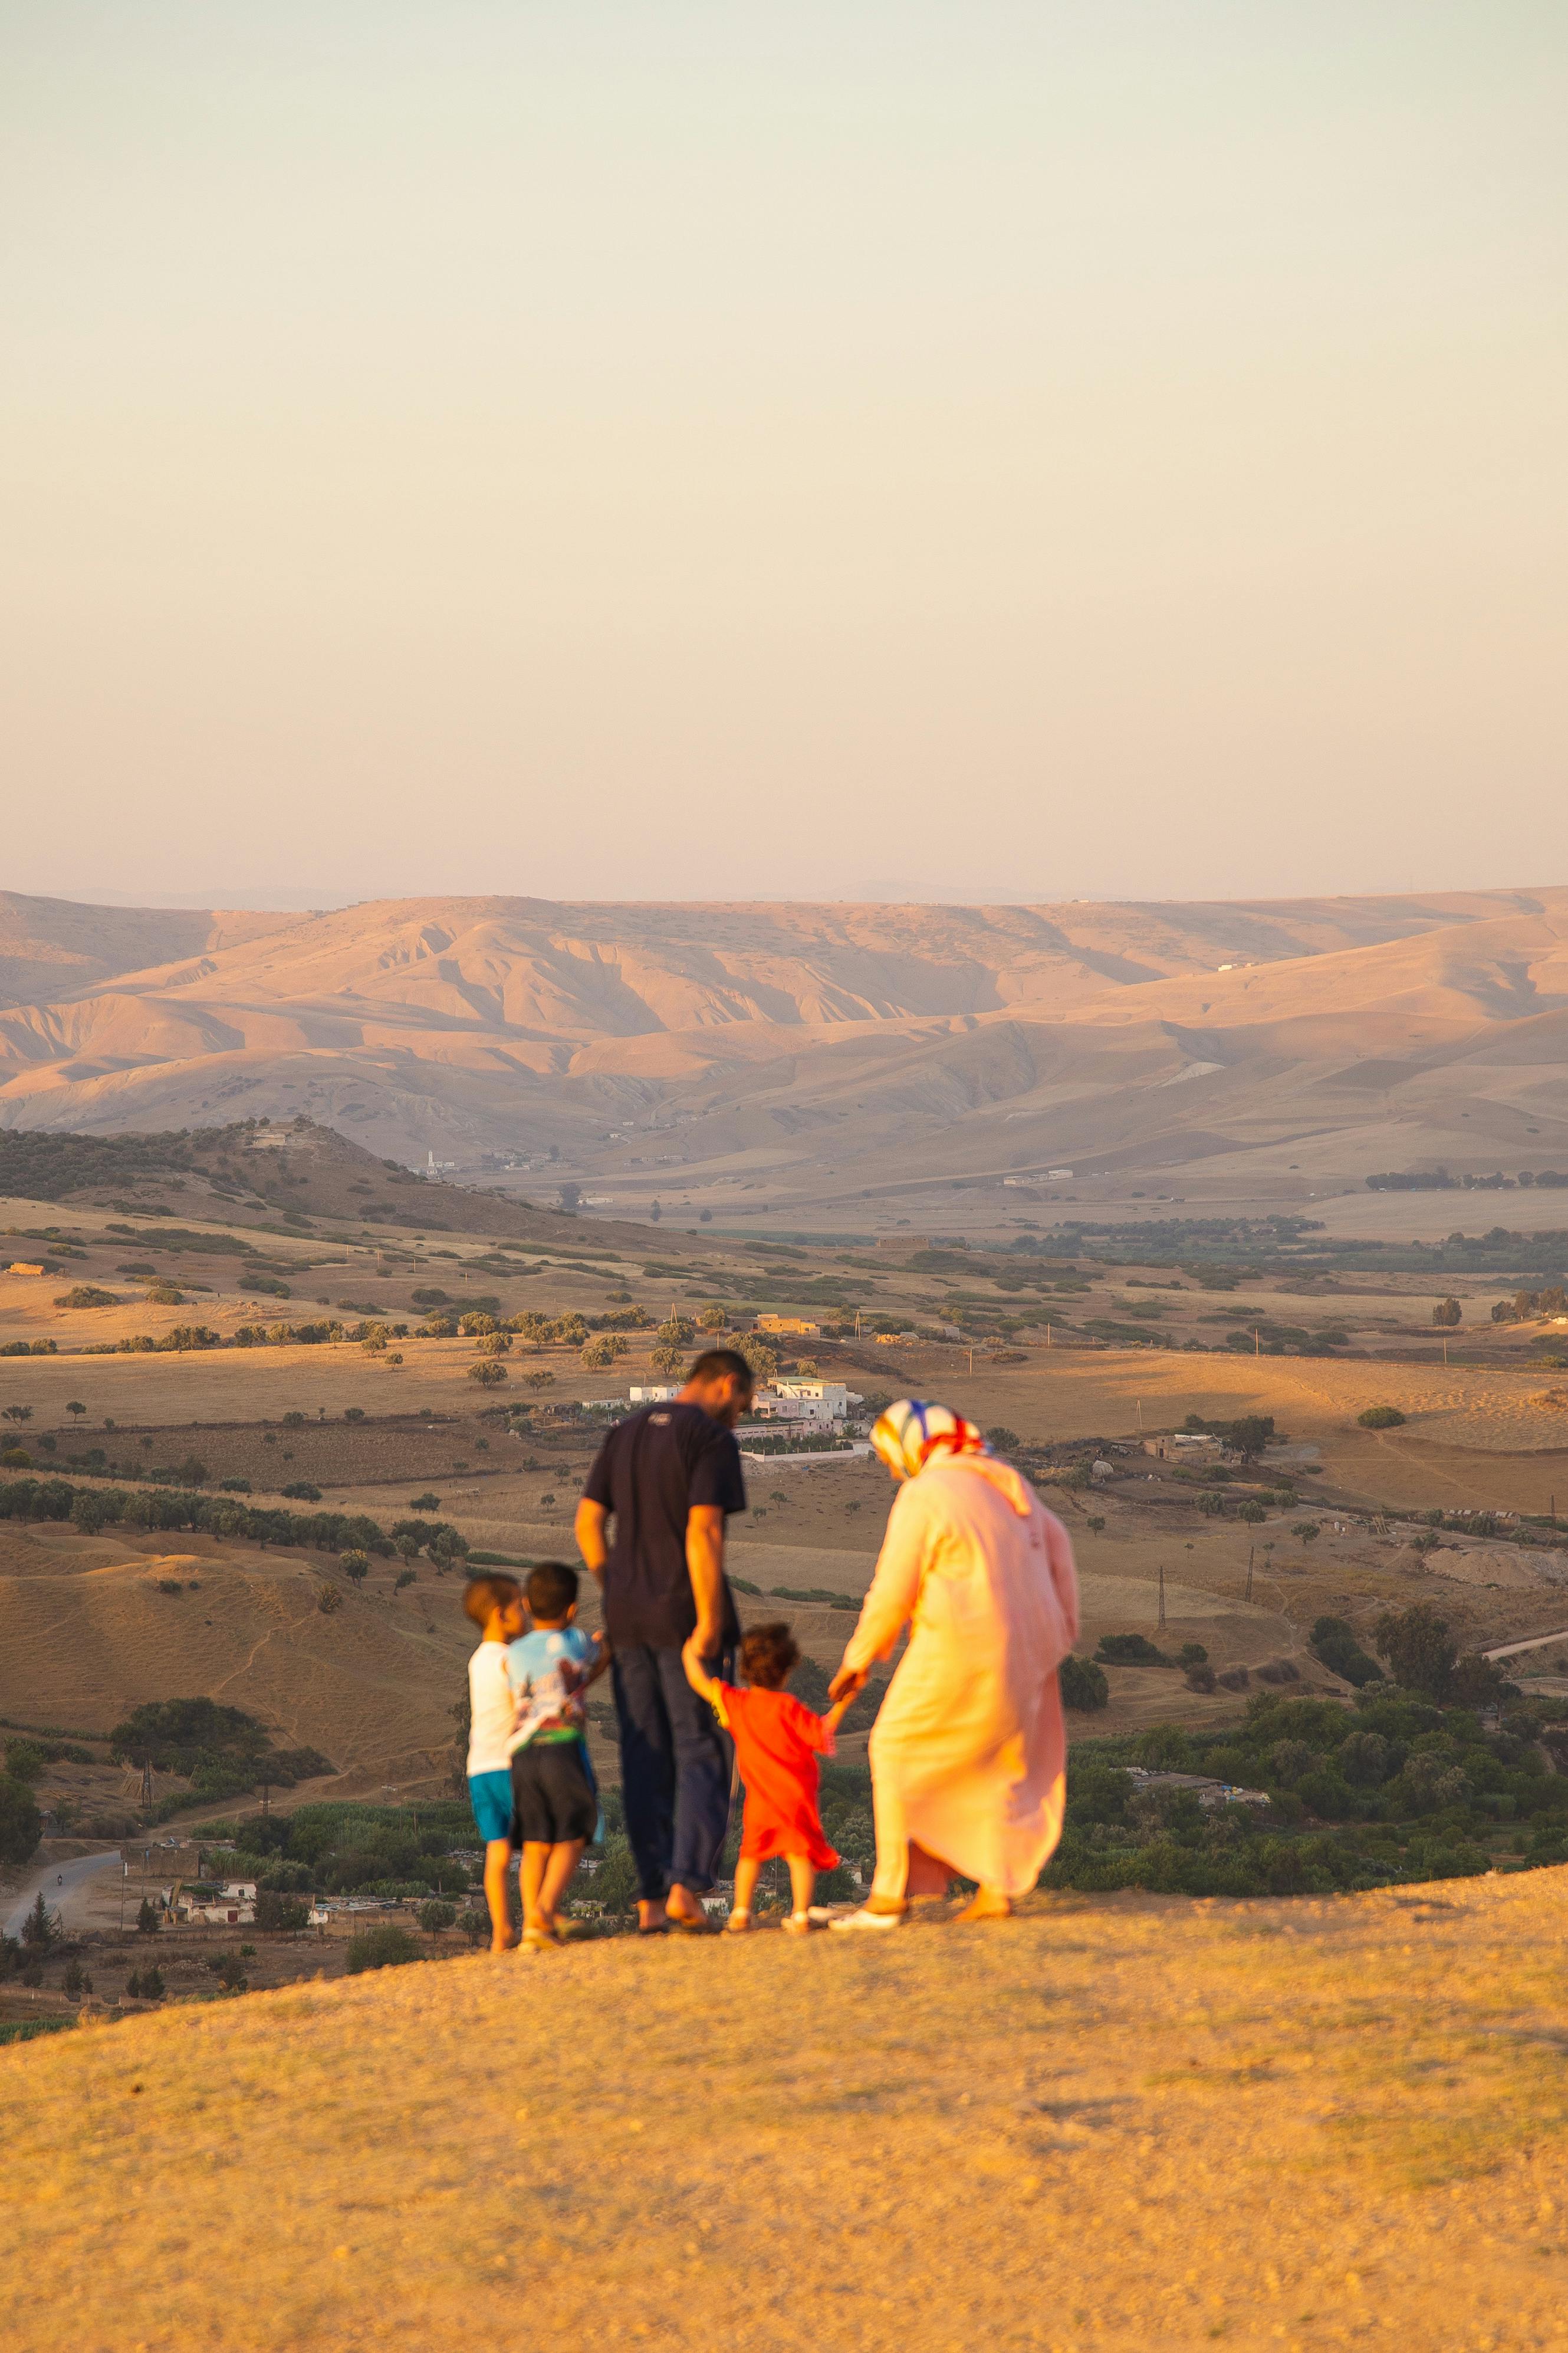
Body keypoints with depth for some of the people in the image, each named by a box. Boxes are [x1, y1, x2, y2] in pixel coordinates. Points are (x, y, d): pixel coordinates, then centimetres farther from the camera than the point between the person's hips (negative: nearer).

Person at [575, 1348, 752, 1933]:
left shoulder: (625, 1434, 14)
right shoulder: (712, 1438, -8)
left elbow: (587, 1522, 11)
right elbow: (703, 1533, -18)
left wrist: (618, 1596, 14)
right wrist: (711, 1624, -17)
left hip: (628, 1619, 6)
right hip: (685, 1617, -6)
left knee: (644, 1758, 9)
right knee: (701, 1753, 0)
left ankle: (650, 1898, 7)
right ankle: (686, 1886, -13)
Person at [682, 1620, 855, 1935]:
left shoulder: (734, 1702, 1)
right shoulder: (788, 1707, -11)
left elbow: (700, 1683, 9)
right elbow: (821, 1735, -11)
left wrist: (690, 1653, 24)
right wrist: (841, 1706, 0)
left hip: (759, 1799, 3)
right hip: (796, 1796, -3)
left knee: (752, 1853, 18)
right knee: (800, 1853, -1)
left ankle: (740, 1912, 12)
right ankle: (800, 1915, -12)